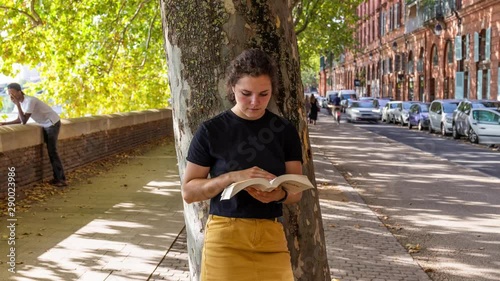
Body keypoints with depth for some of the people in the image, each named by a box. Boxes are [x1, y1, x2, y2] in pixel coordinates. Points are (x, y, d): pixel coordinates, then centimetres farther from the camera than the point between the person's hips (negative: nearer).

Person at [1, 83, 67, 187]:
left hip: (53, 123, -9)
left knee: (52, 151, -11)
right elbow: (19, 120, 5)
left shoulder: (30, 101, -27)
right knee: (50, 151, 9)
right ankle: (57, 177, 12)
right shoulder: (20, 102, 0)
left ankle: (61, 179, -10)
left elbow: (24, 121, -28)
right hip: (46, 125, 9)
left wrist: (17, 104, -29)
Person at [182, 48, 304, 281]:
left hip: (271, 235, 2)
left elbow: (296, 191, 6)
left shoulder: (285, 131, 4)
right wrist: (232, 177, -19)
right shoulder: (211, 131, -3)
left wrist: (280, 194, -17)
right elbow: (188, 191, -4)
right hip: (225, 237, -2)